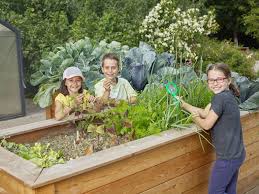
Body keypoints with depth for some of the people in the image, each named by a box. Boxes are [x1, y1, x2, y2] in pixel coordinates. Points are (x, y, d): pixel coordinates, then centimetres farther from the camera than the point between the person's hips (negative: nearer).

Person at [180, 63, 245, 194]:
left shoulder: (220, 97, -23)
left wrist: (195, 117, 3)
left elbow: (206, 125, -17)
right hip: (235, 154, 9)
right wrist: (184, 104, 9)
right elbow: (205, 113, 11)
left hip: (227, 157, -9)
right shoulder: (227, 95, 7)